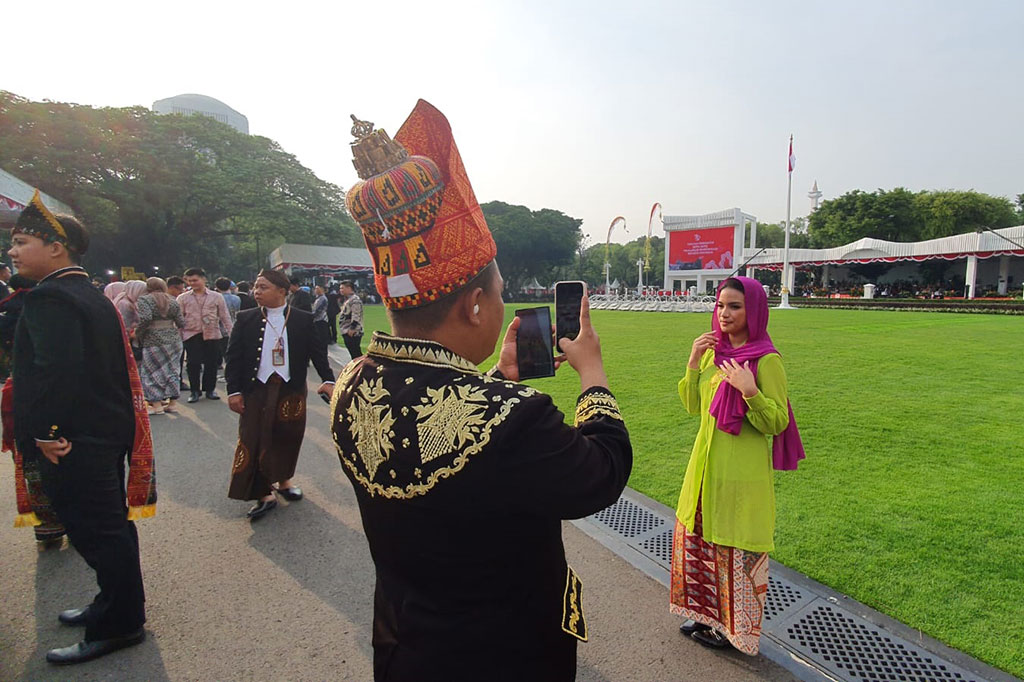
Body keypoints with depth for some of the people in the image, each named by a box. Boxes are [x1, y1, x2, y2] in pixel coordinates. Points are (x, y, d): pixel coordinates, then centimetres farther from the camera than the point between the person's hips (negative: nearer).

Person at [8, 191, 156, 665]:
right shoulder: (92, 296, 13)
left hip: (71, 444, -10)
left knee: (95, 531, 2)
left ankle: (116, 626, 16)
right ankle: (116, 604, 36)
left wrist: (44, 432, -19)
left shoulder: (48, 298, -16)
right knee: (110, 524, 19)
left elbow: (54, 370, -27)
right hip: (106, 433, 10)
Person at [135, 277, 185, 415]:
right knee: (172, 371, 11)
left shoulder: (144, 299, -5)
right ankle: (173, 403, 14)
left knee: (152, 372, 5)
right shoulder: (172, 301, 9)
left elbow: (145, 318, -21)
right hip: (174, 339, 5)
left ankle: (157, 405, 6)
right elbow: (181, 323, 6)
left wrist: (138, 333, -8)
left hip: (153, 341, -5)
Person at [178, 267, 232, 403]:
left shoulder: (216, 297, 7)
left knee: (211, 363, 4)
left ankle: (210, 389, 18)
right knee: (193, 363, -2)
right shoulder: (183, 298, 7)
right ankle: (194, 391, 12)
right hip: (191, 335, 0)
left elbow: (225, 316, 8)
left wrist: (231, 333, 1)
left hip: (213, 334, 0)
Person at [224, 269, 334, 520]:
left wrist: (328, 380, -11)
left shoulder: (303, 319, -1)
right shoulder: (245, 319, 2)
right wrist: (234, 391, -3)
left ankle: (283, 480, 34)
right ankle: (264, 494, 15)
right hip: (256, 390, 0)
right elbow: (233, 356, 3)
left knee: (287, 439, 11)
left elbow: (318, 352, 0)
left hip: (291, 391, 0)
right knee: (254, 441, 2)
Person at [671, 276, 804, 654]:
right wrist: (693, 363, -4)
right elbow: (694, 407, 8)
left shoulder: (767, 360, -14)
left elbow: (776, 424, -13)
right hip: (706, 467, 7)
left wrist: (749, 391, -29)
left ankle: (735, 627, 32)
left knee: (736, 552, 9)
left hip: (741, 474, -7)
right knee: (698, 540, 17)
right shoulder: (714, 351, 5)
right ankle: (708, 615, 39)